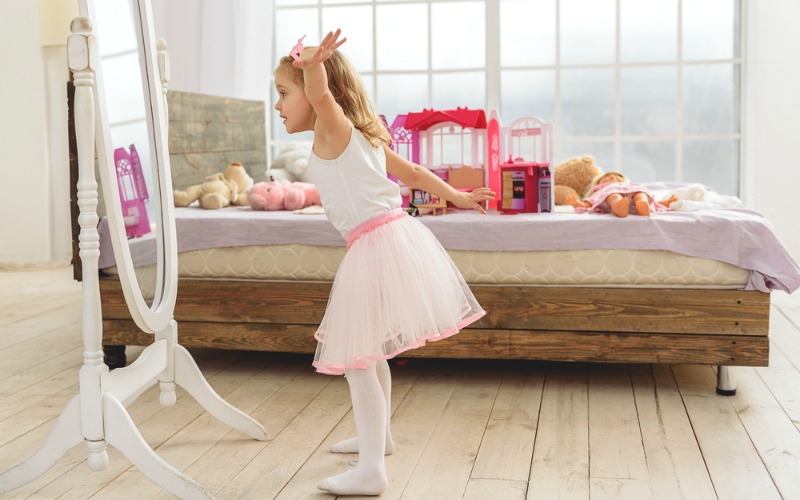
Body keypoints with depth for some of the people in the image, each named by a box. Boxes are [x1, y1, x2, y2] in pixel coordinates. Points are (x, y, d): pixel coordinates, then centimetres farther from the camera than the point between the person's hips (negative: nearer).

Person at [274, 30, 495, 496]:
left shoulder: (332, 128, -6)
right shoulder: (364, 134, 20)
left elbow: (320, 95, -29)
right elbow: (411, 171, 27)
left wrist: (314, 64, -50)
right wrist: (456, 197, 37)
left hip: (375, 247, -10)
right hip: (399, 236, 10)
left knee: (357, 360, -5)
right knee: (370, 354, 24)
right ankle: (378, 435, 40)